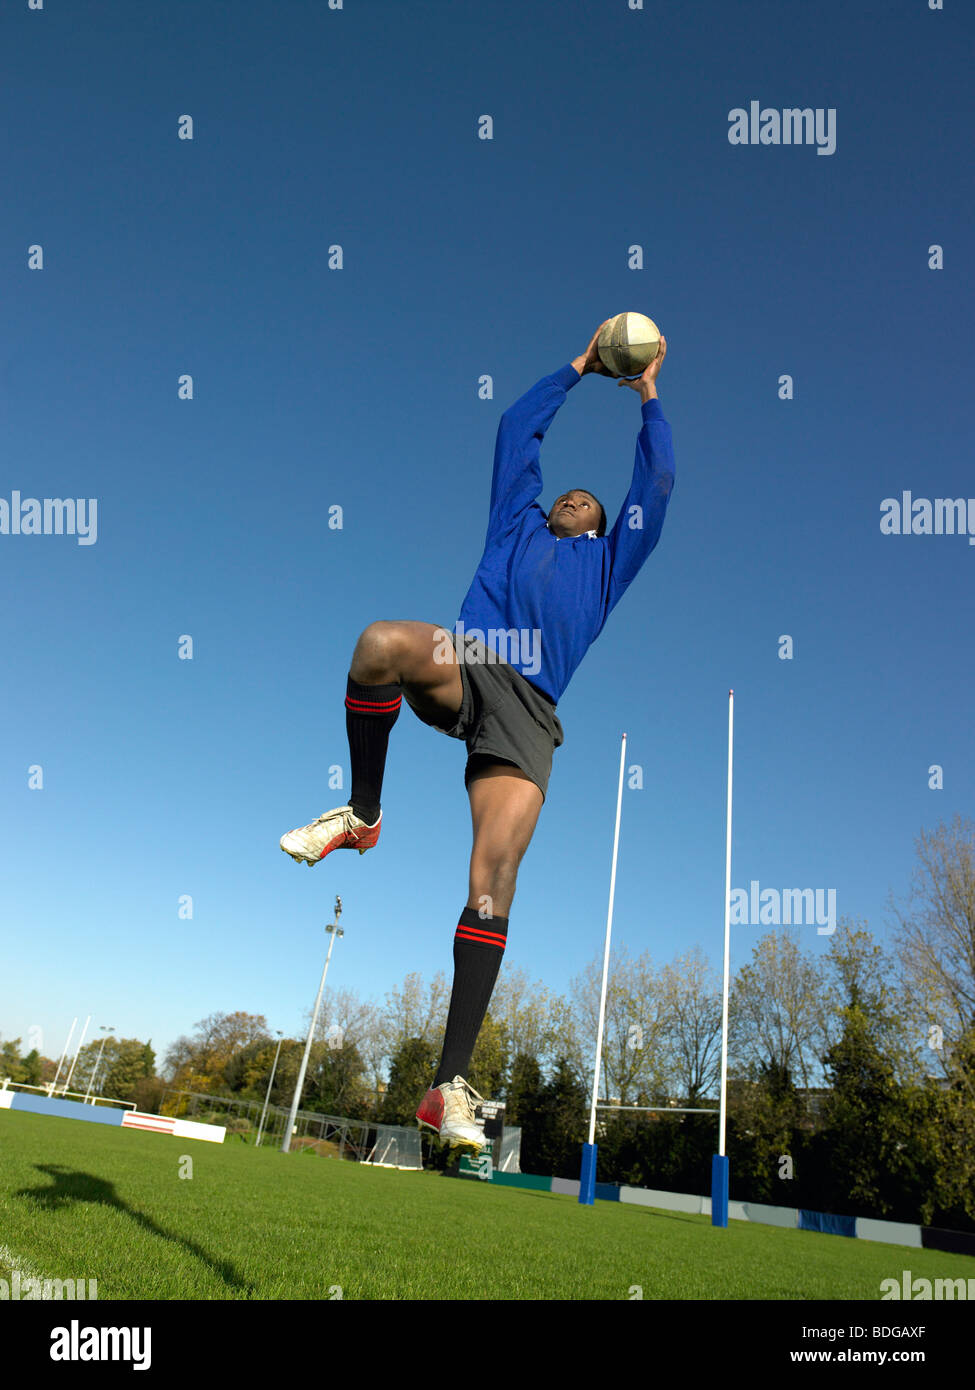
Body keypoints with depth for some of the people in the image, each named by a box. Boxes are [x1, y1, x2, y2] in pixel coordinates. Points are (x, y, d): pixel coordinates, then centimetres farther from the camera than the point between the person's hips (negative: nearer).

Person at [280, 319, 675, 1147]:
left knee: (493, 881, -17)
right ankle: (362, 815, -13)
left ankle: (452, 1085, -14)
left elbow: (657, 481, 32)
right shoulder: (516, 525, 32)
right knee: (383, 641, -36)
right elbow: (519, 430, 37)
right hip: (466, 667, 1)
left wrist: (649, 395, 41)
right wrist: (578, 369, 47)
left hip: (528, 709, 0)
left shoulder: (609, 562, 31)